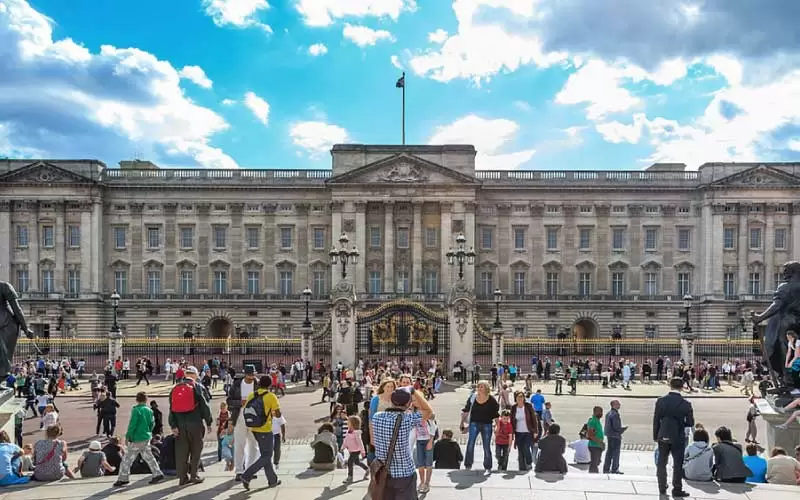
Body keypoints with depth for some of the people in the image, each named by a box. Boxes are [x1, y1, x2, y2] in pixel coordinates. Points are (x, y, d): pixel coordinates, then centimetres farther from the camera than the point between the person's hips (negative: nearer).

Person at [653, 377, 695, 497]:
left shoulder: (661, 401, -6)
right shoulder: (685, 404, -12)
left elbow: (656, 420, -2)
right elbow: (690, 423, -6)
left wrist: (655, 436, 8)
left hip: (663, 436, 2)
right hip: (678, 438, -2)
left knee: (662, 463, 14)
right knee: (678, 464, 6)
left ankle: (662, 488, 22)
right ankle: (677, 489, 9)